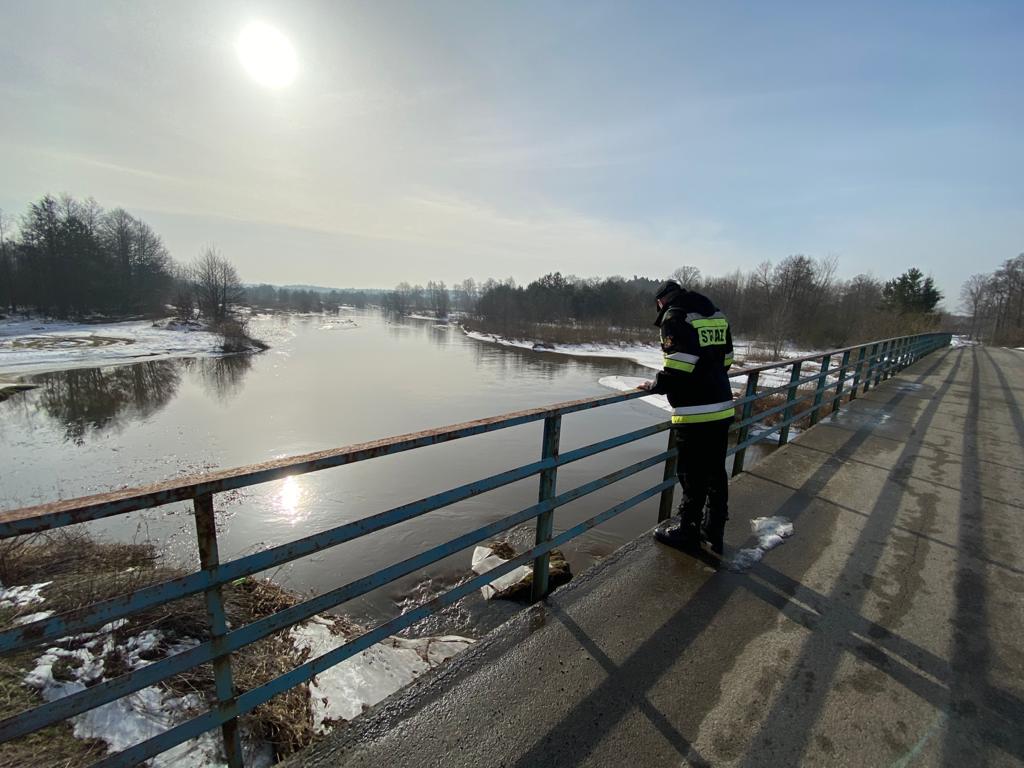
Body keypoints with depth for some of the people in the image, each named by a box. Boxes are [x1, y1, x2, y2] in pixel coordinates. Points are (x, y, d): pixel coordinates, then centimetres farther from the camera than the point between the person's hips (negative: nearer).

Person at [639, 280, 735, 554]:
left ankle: (686, 531, 19)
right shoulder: (716, 315, 15)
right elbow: (725, 359, 17)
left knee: (693, 475, 4)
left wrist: (655, 385, -4)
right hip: (723, 408, 8)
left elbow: (678, 365, -19)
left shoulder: (675, 317, -9)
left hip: (694, 412, -8)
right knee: (716, 472, 16)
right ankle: (714, 533, 29)